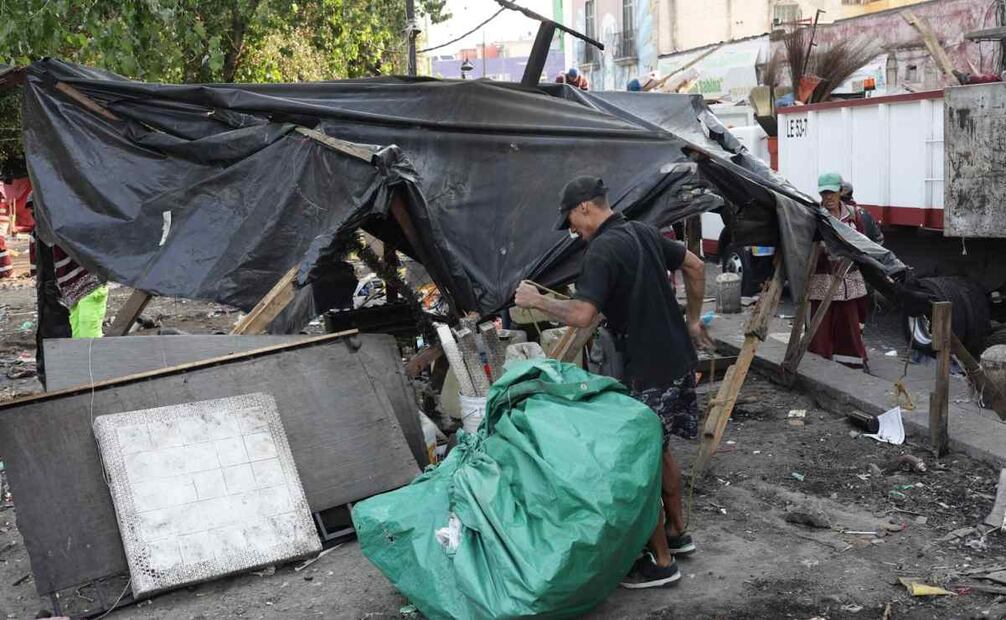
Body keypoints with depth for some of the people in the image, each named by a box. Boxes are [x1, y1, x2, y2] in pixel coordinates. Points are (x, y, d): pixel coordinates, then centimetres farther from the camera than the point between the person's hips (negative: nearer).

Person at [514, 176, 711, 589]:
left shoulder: (602, 250, -18)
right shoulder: (643, 233, 9)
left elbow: (581, 315, -27)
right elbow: (695, 267, 18)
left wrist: (537, 301, -11)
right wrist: (692, 320, 26)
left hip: (649, 372, -9)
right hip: (678, 359, 9)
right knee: (659, 449, 23)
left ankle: (661, 561, 7)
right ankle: (676, 532, 36)